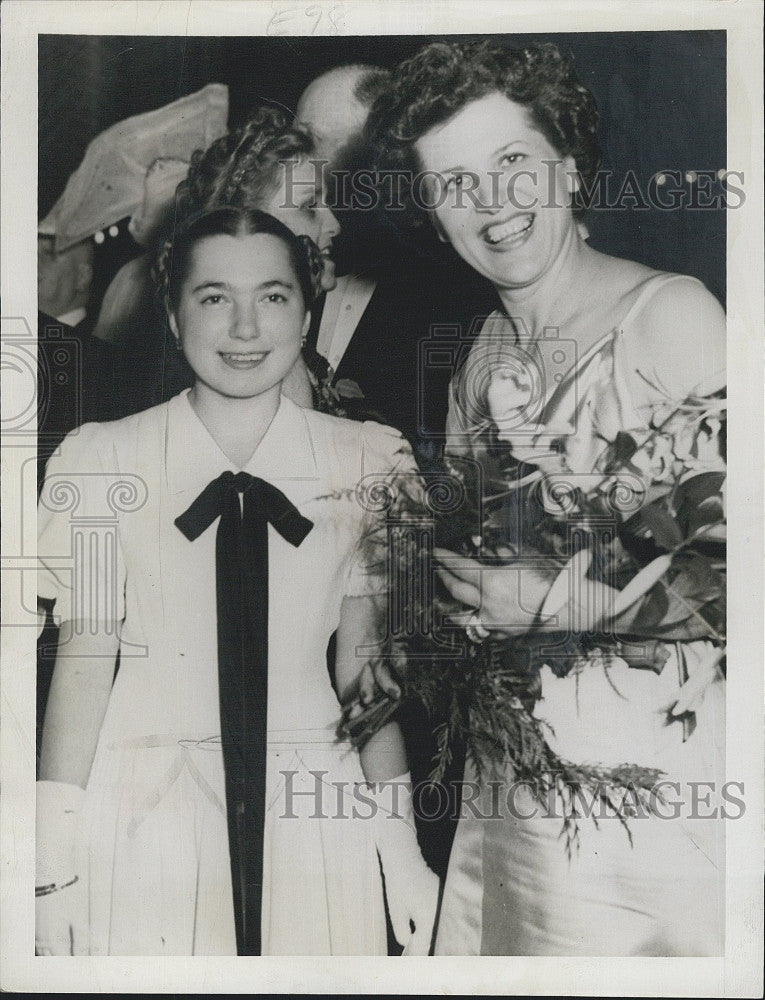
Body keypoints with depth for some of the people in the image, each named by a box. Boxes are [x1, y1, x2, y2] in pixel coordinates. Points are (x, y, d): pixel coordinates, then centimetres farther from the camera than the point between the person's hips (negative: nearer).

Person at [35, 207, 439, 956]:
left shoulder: (368, 462, -1)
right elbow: (84, 658, -4)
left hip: (316, 814, 1)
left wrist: (399, 840, -1)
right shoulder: (100, 460, -4)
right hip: (143, 819, -1)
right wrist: (54, 856, -6)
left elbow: (365, 665, 0)